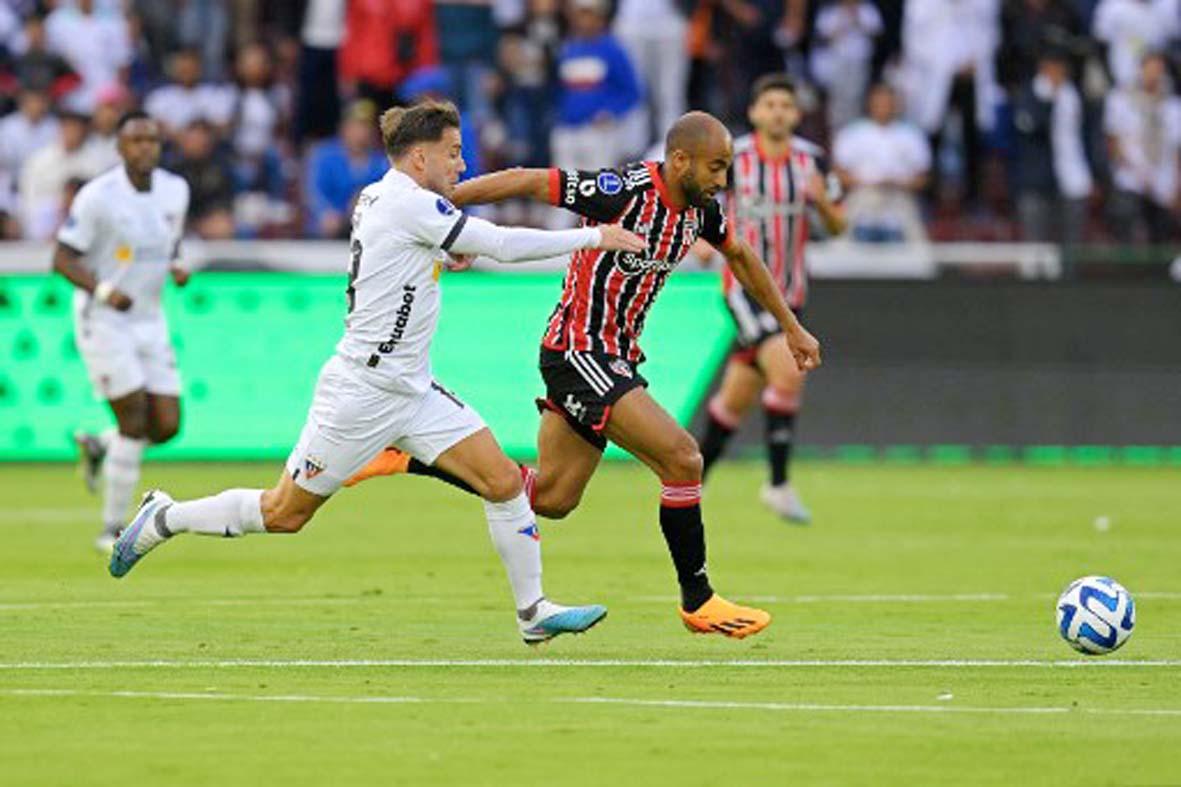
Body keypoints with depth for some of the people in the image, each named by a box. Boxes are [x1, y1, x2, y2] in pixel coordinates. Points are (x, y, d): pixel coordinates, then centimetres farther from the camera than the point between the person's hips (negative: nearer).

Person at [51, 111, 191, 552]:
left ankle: (98, 448, 30)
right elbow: (62, 260, -12)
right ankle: (112, 529, 0)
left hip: (150, 321, 6)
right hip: (103, 321, -6)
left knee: (167, 425, -2)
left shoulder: (176, 190, 4)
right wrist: (103, 290, -28)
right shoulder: (98, 196, -14)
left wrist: (177, 267, -3)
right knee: (134, 419, -12)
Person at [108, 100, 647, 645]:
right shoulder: (409, 202, -18)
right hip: (362, 391, -9)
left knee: (504, 482, -3)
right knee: (285, 513, 3)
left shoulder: (376, 197, 9)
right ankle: (164, 518, 22)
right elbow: (503, 245, -19)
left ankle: (533, 611, 4)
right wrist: (593, 237, -12)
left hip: (412, 393, 9)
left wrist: (446, 254, 12)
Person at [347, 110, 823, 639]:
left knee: (551, 498, 12)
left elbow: (741, 256, 23)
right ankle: (698, 601, -3)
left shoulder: (700, 208, 3)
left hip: (612, 356, 9)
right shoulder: (626, 192, -23)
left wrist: (791, 327, 28)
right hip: (578, 351, -9)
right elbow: (525, 181, -19)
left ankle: (406, 457, 21)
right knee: (682, 459, -15)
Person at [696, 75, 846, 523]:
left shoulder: (809, 160, 0)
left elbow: (837, 228, 4)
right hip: (746, 287, -4)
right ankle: (778, 484, -17)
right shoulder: (733, 158, -8)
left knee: (737, 400, 12)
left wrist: (822, 201, -17)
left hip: (789, 295, 4)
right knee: (789, 371, -25)